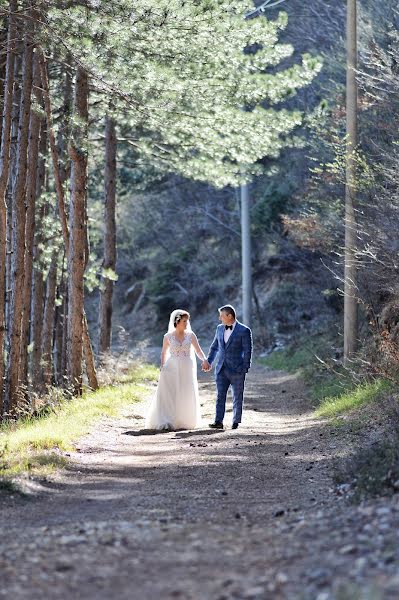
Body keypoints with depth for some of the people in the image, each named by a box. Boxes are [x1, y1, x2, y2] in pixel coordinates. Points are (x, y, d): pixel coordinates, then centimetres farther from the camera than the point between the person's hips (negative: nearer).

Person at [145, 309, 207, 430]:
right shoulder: (168, 337, 2)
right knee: (169, 395, -12)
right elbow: (164, 353, 12)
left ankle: (184, 422, 16)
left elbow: (198, 351, -3)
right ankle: (166, 423, -14)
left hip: (187, 369, 1)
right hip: (172, 368, -1)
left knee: (187, 396, 0)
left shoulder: (191, 335, 3)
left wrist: (205, 361, -21)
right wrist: (162, 367, -1)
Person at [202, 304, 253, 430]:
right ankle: (218, 422, -7)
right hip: (222, 369, 5)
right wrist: (209, 361, 11)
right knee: (220, 396, -3)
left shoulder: (244, 331, -8)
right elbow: (215, 347, 21)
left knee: (237, 397, 5)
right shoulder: (220, 328, 10)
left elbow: (247, 351, -8)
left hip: (236, 370, -5)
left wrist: (245, 369, -11)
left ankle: (236, 422, 15)